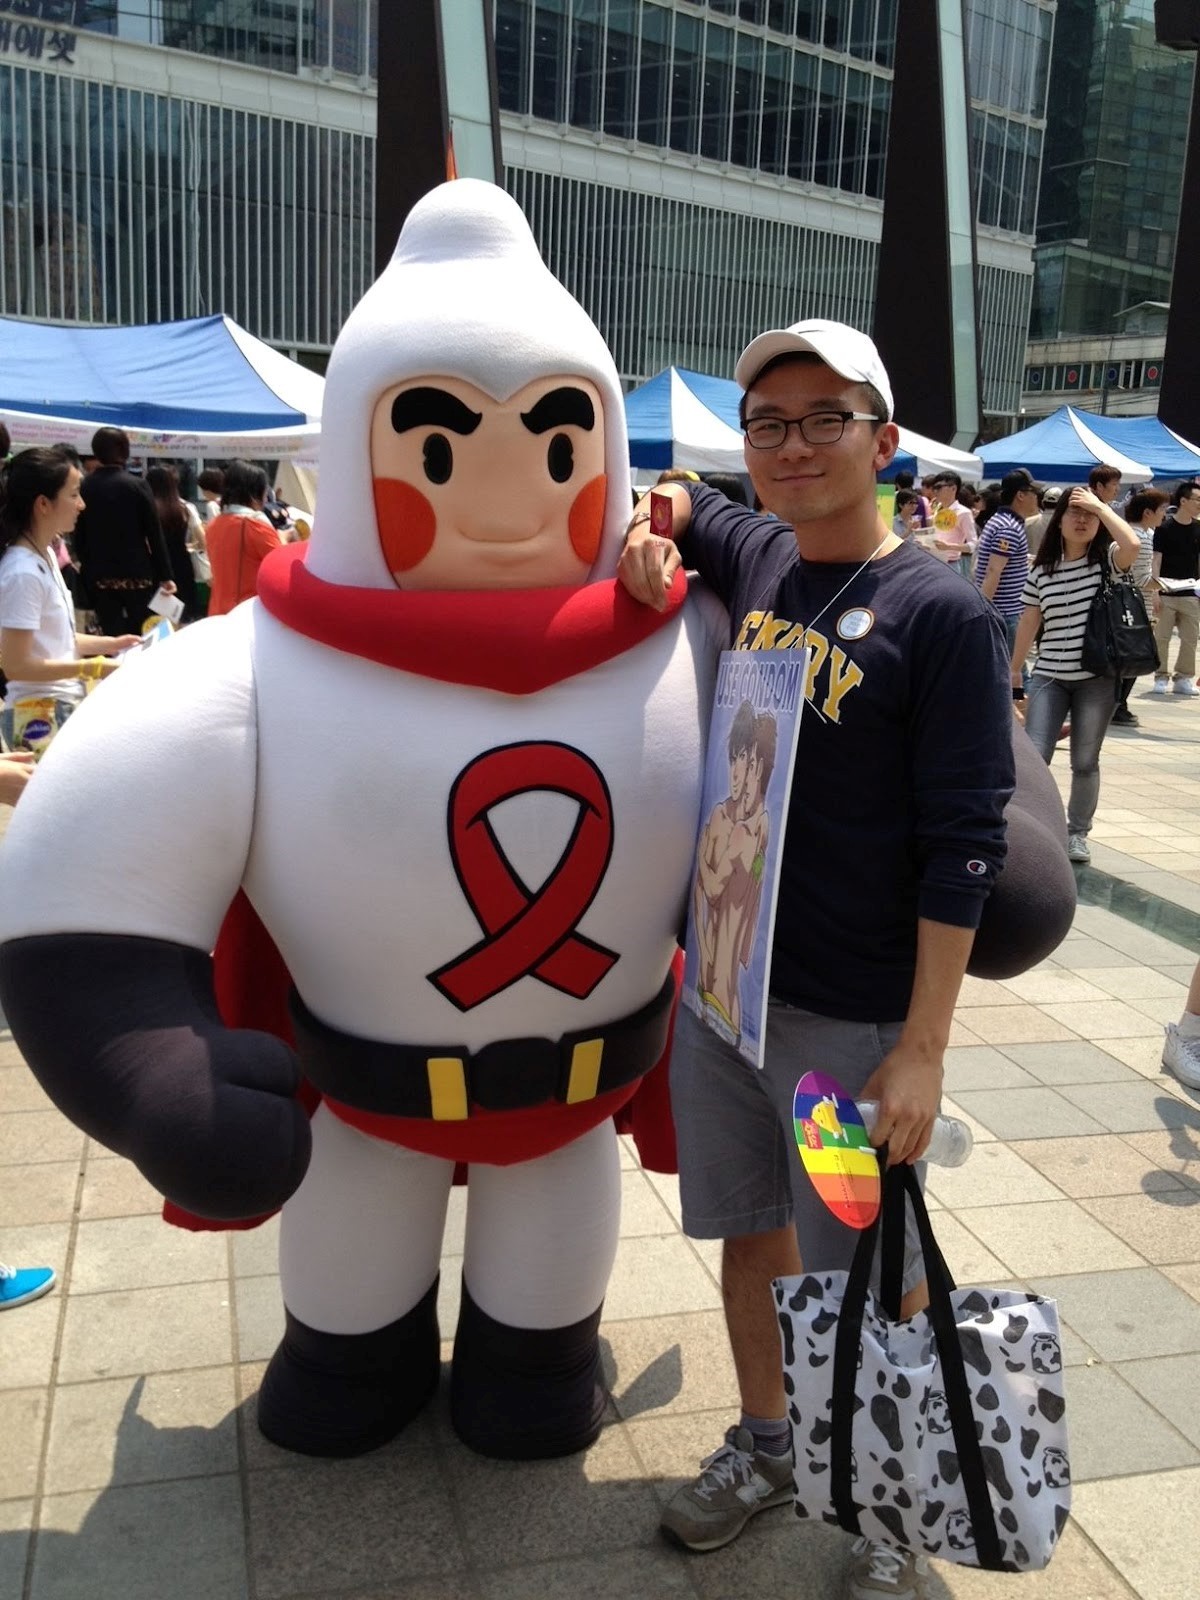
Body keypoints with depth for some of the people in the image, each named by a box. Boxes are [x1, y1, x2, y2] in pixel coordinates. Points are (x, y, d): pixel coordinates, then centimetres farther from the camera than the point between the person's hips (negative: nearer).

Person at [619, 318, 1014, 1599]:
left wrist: (922, 1049, -17)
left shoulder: (941, 615, -12)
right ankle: (764, 1443, 42)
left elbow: (964, 847, -15)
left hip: (854, 1016, -5)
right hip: (719, 981, 5)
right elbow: (678, 504, 27)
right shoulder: (748, 558, 4)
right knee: (751, 1229, 19)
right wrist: (646, 530, 2)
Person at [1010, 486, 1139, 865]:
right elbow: (1028, 623, 11)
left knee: (1085, 762, 5)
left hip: (1097, 679, -2)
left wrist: (1100, 505, -14)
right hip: (1049, 677, 2)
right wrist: (1012, 674, 12)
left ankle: (1077, 834, 19)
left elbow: (1132, 545, -25)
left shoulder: (1107, 559, -1)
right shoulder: (1042, 570, 6)